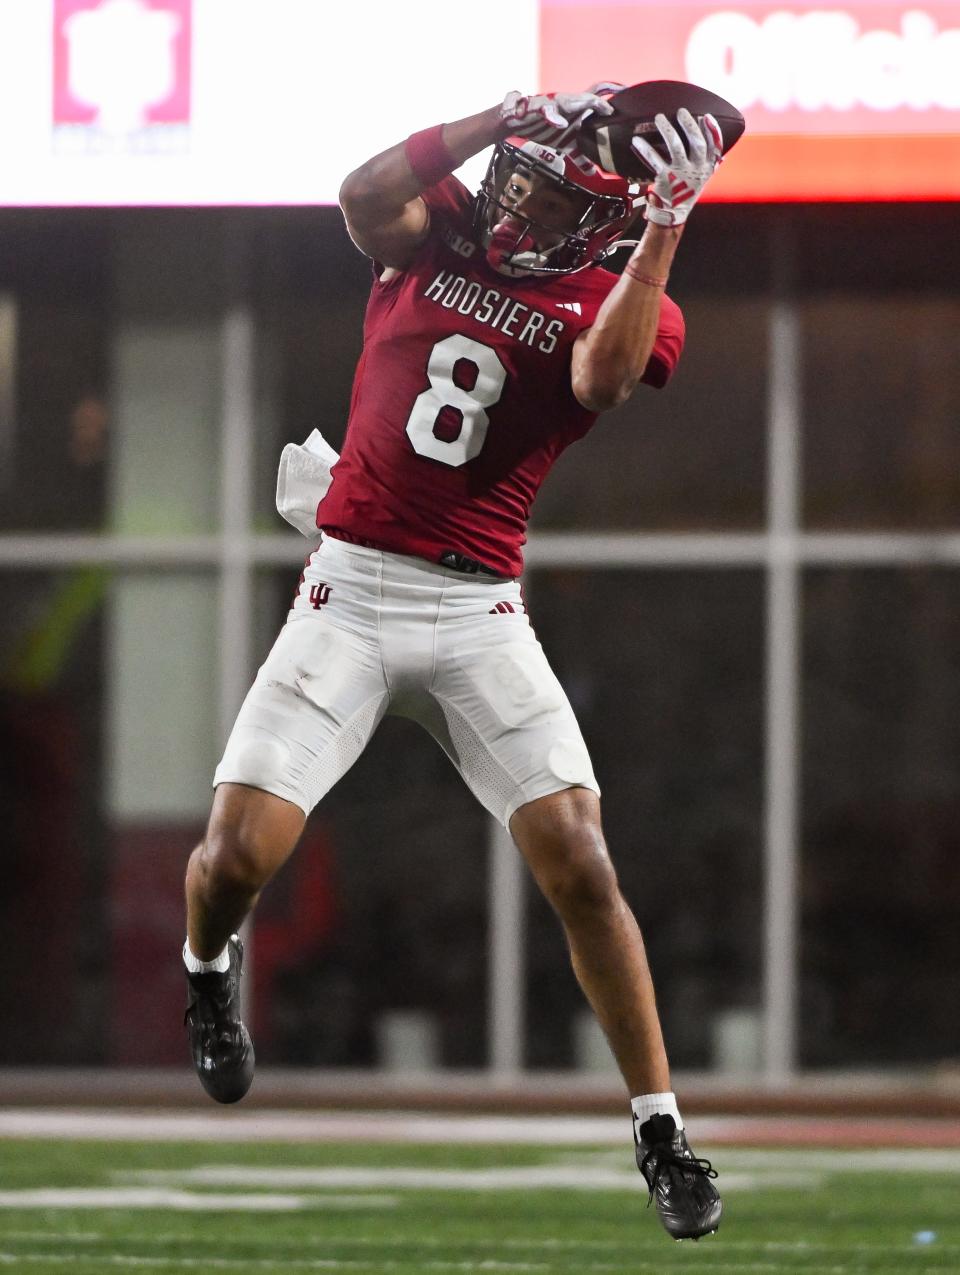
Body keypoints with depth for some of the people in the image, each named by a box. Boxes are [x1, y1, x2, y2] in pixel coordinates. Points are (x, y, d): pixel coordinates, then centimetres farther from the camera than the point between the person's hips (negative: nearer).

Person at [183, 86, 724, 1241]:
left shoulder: (612, 302, 1)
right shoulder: (434, 235, 5)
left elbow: (602, 379, -22)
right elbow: (365, 195, -17)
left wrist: (666, 226, -24)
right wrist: (513, 113, -21)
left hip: (477, 615, 0)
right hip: (349, 592, 1)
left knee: (579, 867, -11)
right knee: (237, 856, -8)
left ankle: (660, 1131, 0)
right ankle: (209, 969, 29)